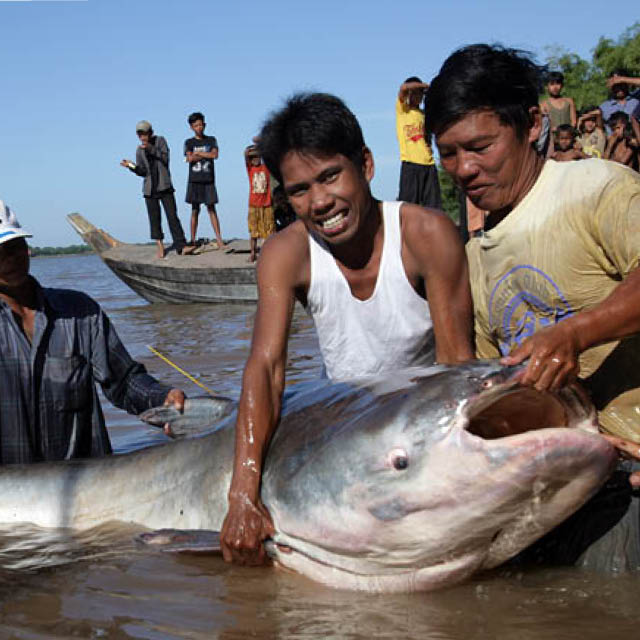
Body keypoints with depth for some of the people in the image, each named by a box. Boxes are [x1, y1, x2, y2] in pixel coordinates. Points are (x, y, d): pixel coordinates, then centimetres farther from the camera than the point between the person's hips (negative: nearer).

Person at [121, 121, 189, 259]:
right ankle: (160, 246, 11)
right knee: (154, 218, 2)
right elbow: (142, 171, 9)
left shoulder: (160, 140, 2)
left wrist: (151, 149, -18)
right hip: (150, 189, 2)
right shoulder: (139, 151, 8)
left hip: (164, 186, -2)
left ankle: (180, 246, -4)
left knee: (172, 216, -6)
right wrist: (131, 166, -8)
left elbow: (165, 158, -10)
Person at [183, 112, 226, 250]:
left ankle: (219, 240, -7)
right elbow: (190, 158, -9)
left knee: (211, 209, -3)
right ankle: (192, 241, 3)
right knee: (195, 210, 1)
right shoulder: (189, 142, 8)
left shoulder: (211, 140, 11)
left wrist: (198, 153, -4)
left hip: (208, 180, 0)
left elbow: (215, 155, -6)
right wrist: (207, 154, -5)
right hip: (194, 180, 0)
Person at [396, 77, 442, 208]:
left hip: (428, 163, 5)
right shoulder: (402, 109, 6)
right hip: (410, 162, -5)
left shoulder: (425, 114, 19)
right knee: (408, 203, -8)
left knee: (432, 206, 1)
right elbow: (403, 87, -10)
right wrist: (426, 85, -2)